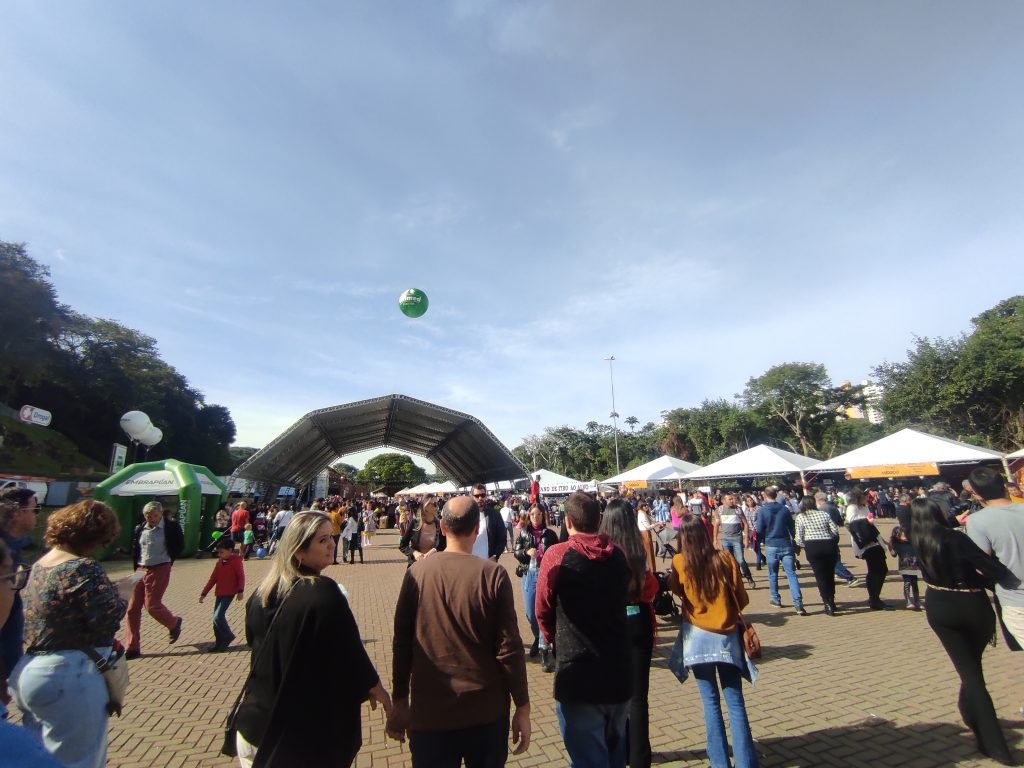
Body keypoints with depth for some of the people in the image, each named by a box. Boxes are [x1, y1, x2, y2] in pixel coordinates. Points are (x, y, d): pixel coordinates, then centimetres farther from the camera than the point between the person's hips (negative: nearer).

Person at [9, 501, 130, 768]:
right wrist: (119, 597, -5)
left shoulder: (40, 564, 5)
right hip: (69, 678, -9)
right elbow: (109, 619, -24)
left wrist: (114, 588, 15)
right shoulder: (83, 568, -23)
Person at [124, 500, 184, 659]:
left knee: (152, 604, -6)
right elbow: (135, 549, 17)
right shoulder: (140, 528, 5)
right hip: (141, 570, 6)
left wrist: (168, 560, 3)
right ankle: (133, 648, 15)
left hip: (160, 570, -6)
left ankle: (174, 623, 24)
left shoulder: (171, 526, -9)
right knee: (132, 608, 4)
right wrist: (136, 568, 11)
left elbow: (180, 545, 2)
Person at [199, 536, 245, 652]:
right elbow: (213, 579, 16)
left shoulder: (236, 561, -9)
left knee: (218, 616, -15)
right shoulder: (219, 562, 12)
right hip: (219, 594, 8)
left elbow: (241, 577, -12)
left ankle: (228, 636, 3)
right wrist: (204, 593, 15)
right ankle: (219, 643, 19)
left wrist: (240, 591, -22)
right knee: (216, 618, 9)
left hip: (229, 594, -8)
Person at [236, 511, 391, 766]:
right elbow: (350, 652, -20)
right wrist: (377, 689, -3)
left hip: (255, 720, 6)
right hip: (307, 728, -6)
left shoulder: (261, 593, -4)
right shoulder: (323, 593, -26)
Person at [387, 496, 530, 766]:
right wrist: (522, 707, -1)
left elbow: (402, 643, -1)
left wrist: (400, 701, 10)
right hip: (487, 712, 0)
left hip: (429, 713, 1)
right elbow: (509, 648, -12)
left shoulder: (417, 572, -8)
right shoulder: (493, 574, -15)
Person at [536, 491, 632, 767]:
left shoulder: (557, 555, -16)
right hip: (619, 672, 5)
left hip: (577, 675, -5)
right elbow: (623, 601, 10)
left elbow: (543, 610, -8)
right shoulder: (618, 556, -1)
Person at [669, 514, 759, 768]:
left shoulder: (679, 562, -11)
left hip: (698, 636, -1)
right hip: (727, 635, 1)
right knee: (735, 702, 10)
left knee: (711, 701, 11)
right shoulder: (725, 559, -8)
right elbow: (742, 599, 1)